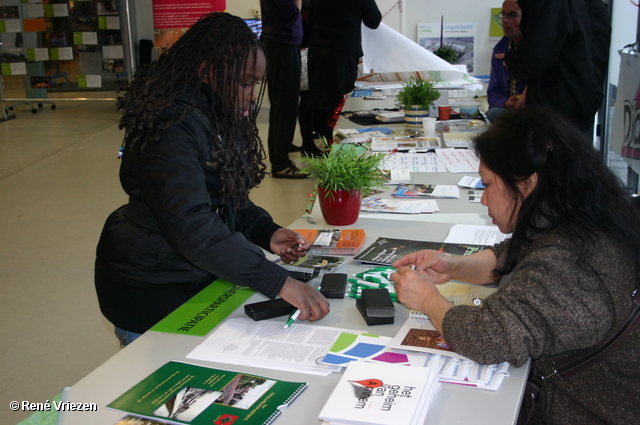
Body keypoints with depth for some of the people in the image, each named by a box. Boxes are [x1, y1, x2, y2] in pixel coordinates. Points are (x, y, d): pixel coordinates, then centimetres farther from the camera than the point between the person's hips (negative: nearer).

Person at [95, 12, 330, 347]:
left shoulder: (217, 116, 3)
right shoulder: (173, 127, -26)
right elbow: (191, 225, -35)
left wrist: (267, 232, -6)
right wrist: (279, 282, -38)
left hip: (198, 275, 8)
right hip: (152, 291, -8)